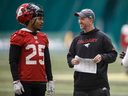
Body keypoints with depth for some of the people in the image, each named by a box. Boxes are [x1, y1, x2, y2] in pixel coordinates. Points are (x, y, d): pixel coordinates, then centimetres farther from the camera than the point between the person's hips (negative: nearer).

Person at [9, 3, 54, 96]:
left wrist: (50, 81, 12)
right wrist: (16, 82, -15)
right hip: (25, 84, -6)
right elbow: (13, 61, -8)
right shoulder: (19, 37, -5)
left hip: (41, 83, 6)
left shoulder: (43, 37, 14)